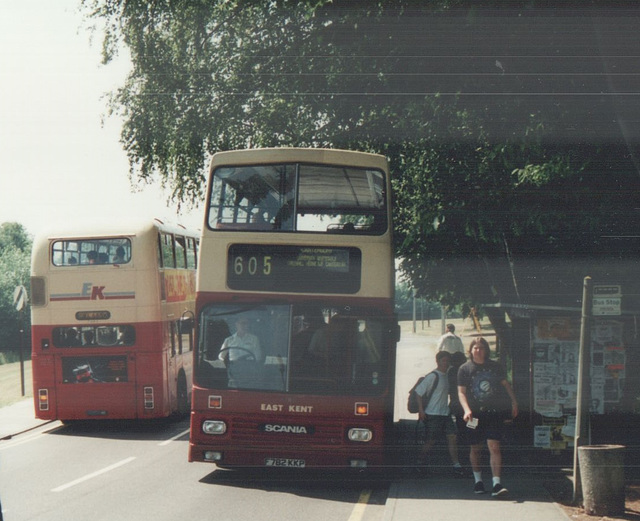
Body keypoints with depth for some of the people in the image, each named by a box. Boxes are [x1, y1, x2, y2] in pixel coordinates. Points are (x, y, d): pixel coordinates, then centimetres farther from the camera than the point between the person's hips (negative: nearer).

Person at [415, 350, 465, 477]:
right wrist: (421, 410, -16)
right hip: (433, 414, -8)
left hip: (445, 413, 8)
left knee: (452, 438, -2)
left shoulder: (446, 377, 13)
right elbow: (418, 392, -12)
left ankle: (456, 465, -2)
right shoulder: (433, 376, -11)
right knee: (430, 441, -3)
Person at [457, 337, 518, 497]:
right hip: (475, 415, 0)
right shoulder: (465, 368, -1)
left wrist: (514, 401, 15)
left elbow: (505, 384, 19)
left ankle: (497, 484, -17)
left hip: (495, 412, 0)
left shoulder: (495, 366, 5)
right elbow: (461, 392, -6)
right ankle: (478, 480, 31)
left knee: (494, 446, -13)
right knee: (475, 448, 11)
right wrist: (467, 410, -21)